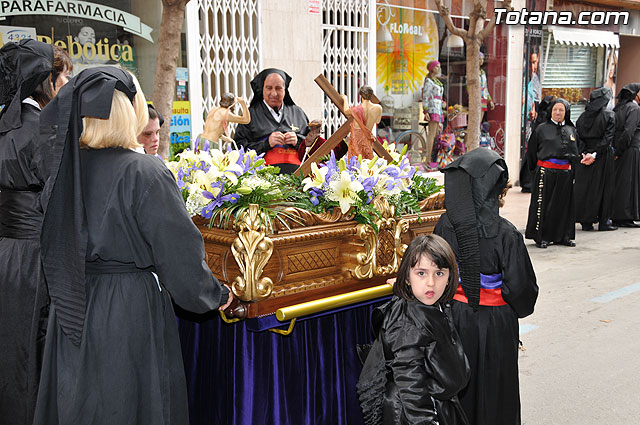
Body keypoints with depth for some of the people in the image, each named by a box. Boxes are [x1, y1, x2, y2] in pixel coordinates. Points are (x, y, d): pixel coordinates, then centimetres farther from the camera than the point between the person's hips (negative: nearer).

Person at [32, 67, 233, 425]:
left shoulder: (62, 168, 0)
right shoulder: (145, 173, -20)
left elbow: (54, 249, 11)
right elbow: (179, 252, -17)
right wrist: (216, 295, -1)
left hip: (73, 312, 6)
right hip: (131, 312, -6)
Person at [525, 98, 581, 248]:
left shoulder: (571, 130, 12)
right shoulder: (542, 129, 3)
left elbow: (578, 150, 20)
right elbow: (532, 150, 6)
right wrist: (534, 169, 6)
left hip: (565, 173, 4)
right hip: (545, 172, -3)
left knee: (564, 205, 8)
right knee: (543, 204, -4)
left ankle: (563, 236, 18)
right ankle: (541, 237, 3)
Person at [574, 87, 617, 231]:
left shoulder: (583, 116, 4)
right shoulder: (609, 115, -8)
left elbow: (578, 138, -1)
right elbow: (608, 137, -16)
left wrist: (584, 153, -6)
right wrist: (595, 153, -17)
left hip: (585, 154, 4)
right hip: (603, 157, -4)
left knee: (584, 186, 8)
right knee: (603, 187, 4)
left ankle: (586, 222, 11)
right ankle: (603, 222, 8)